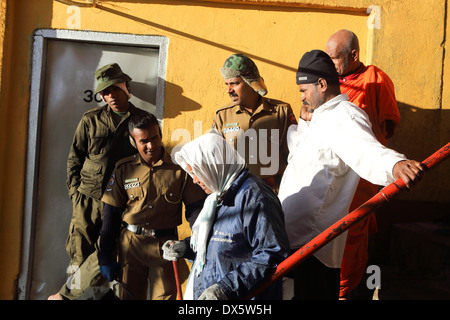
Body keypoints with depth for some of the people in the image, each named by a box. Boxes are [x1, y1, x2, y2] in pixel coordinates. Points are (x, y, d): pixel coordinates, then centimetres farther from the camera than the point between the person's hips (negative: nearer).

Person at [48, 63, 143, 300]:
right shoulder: (90, 120, 9)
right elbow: (74, 158, 14)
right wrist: (75, 191, 6)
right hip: (88, 198, 2)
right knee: (80, 253, 1)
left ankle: (67, 294, 13)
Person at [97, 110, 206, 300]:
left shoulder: (179, 168, -2)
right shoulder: (124, 169, 2)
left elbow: (195, 208, 1)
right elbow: (111, 214, 5)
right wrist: (106, 258, 3)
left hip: (165, 246, -1)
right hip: (130, 244, 2)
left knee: (165, 295, 4)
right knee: (128, 296, 12)